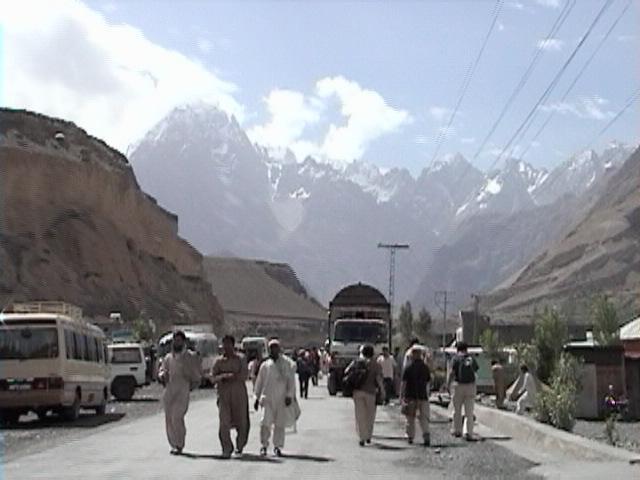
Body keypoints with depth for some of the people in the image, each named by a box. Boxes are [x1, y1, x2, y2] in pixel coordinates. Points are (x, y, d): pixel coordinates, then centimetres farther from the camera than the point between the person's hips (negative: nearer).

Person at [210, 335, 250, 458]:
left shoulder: (240, 359, 4)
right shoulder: (218, 361, 8)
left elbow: (245, 375, -7)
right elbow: (213, 377, 1)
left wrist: (229, 376, -13)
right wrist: (223, 376, -18)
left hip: (239, 394, 0)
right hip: (223, 394, 0)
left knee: (241, 422, 7)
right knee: (224, 422, -10)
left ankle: (240, 445, 31)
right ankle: (227, 449, -1)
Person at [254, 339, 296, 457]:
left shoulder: (287, 364, 3)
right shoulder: (265, 365, 9)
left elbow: (291, 380, 1)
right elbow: (259, 382, 15)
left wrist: (289, 395, -7)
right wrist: (257, 398, 14)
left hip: (282, 399, -1)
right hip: (268, 398, 1)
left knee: (280, 423, 3)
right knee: (265, 422, -8)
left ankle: (278, 447, 15)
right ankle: (264, 445, 4)